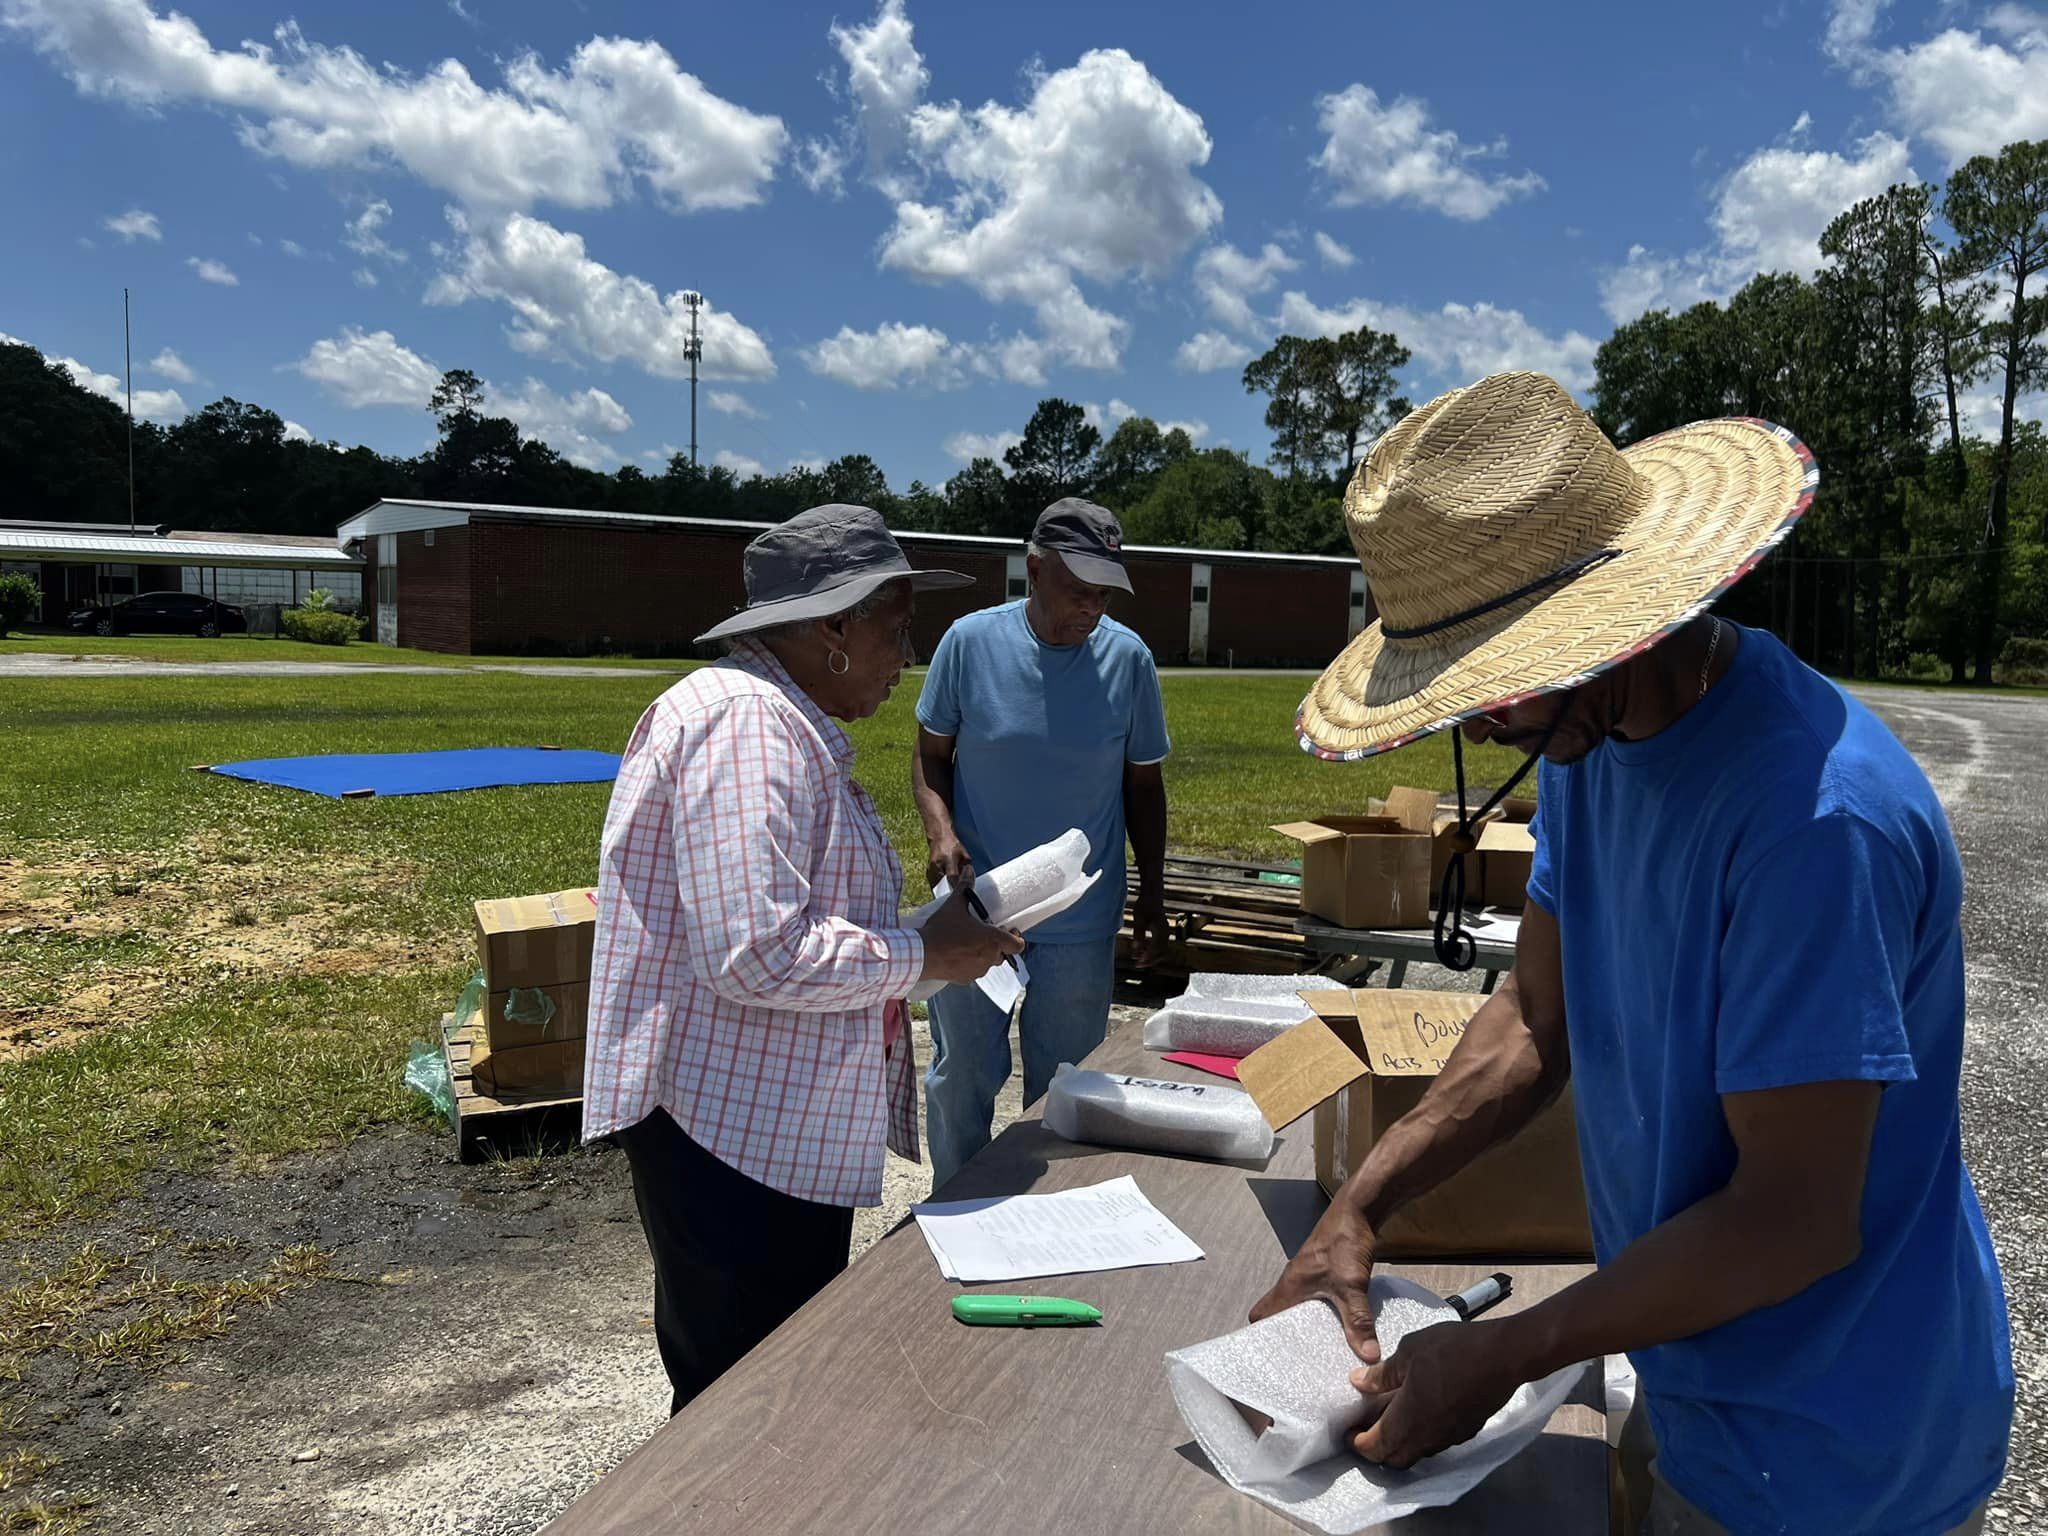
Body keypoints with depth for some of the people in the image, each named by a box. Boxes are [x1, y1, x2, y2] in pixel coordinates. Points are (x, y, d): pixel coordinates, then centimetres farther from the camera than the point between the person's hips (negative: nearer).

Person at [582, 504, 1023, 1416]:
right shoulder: (744, 725, -20)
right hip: (731, 1132, -11)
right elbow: (757, 953, -29)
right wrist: (922, 955, -16)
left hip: (784, 1125, 11)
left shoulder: (791, 726, 15)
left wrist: (944, 936, 10)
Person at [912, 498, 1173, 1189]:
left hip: (1082, 924, 1)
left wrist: (1152, 897, 5)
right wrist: (941, 832, -18)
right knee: (963, 1078, 14)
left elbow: (1143, 783, 5)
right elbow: (930, 754, 1)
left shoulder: (1128, 658, -5)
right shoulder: (971, 641, -8)